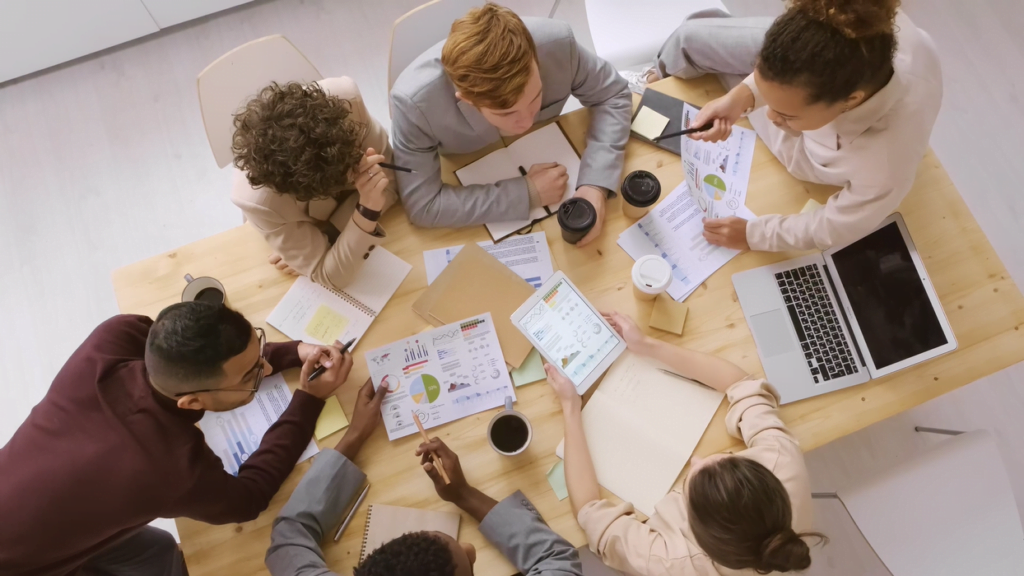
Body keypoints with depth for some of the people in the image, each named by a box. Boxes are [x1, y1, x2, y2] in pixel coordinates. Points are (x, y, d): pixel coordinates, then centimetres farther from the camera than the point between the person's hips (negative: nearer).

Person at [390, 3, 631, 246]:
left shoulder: (556, 42, -33)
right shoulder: (414, 101, -38)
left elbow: (613, 96, -16)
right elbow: (423, 205, -33)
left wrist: (595, 183, -31)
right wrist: (528, 193, -35)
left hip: (543, 164, 3)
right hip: (472, 185, -2)